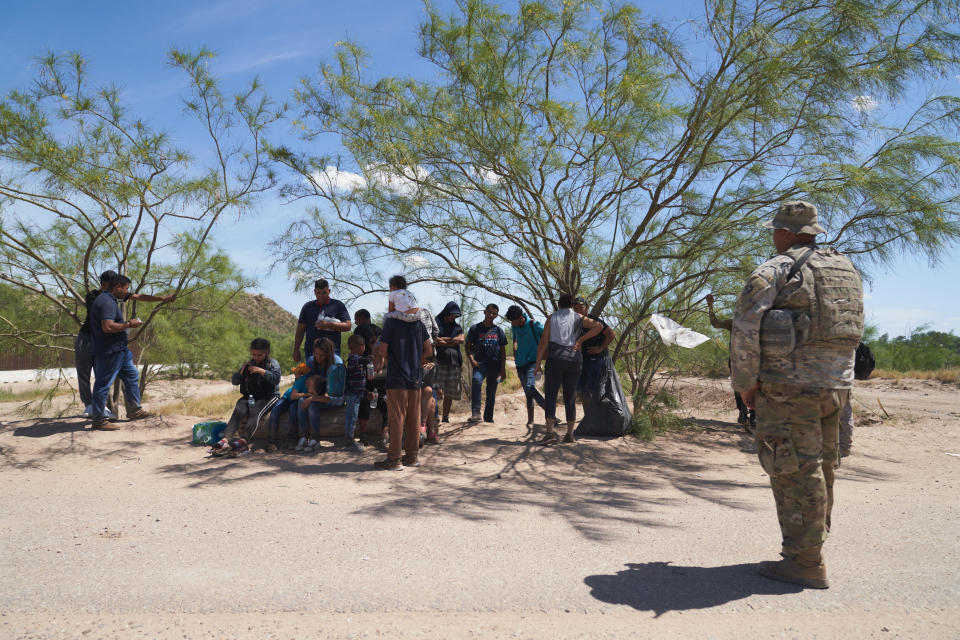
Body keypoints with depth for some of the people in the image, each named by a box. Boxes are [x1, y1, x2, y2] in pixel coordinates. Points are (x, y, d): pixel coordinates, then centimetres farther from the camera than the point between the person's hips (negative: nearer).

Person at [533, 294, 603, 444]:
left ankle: (551, 431, -19)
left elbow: (544, 341, 1)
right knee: (570, 397, 9)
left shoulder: (552, 317, 9)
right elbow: (599, 326, -2)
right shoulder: (578, 318, 12)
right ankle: (570, 434, 10)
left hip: (555, 359, -2)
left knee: (550, 395, -4)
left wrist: (538, 363, 1)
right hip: (574, 360, 2)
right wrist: (580, 340, 0)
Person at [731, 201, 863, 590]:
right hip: (837, 384, 8)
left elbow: (746, 327, -15)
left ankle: (805, 564, 3)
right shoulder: (847, 270, 14)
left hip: (789, 386, -7)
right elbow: (854, 328, 18)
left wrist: (745, 382, -6)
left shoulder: (775, 270, -9)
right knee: (821, 467, 17)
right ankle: (812, 547, 29)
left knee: (795, 471, -2)